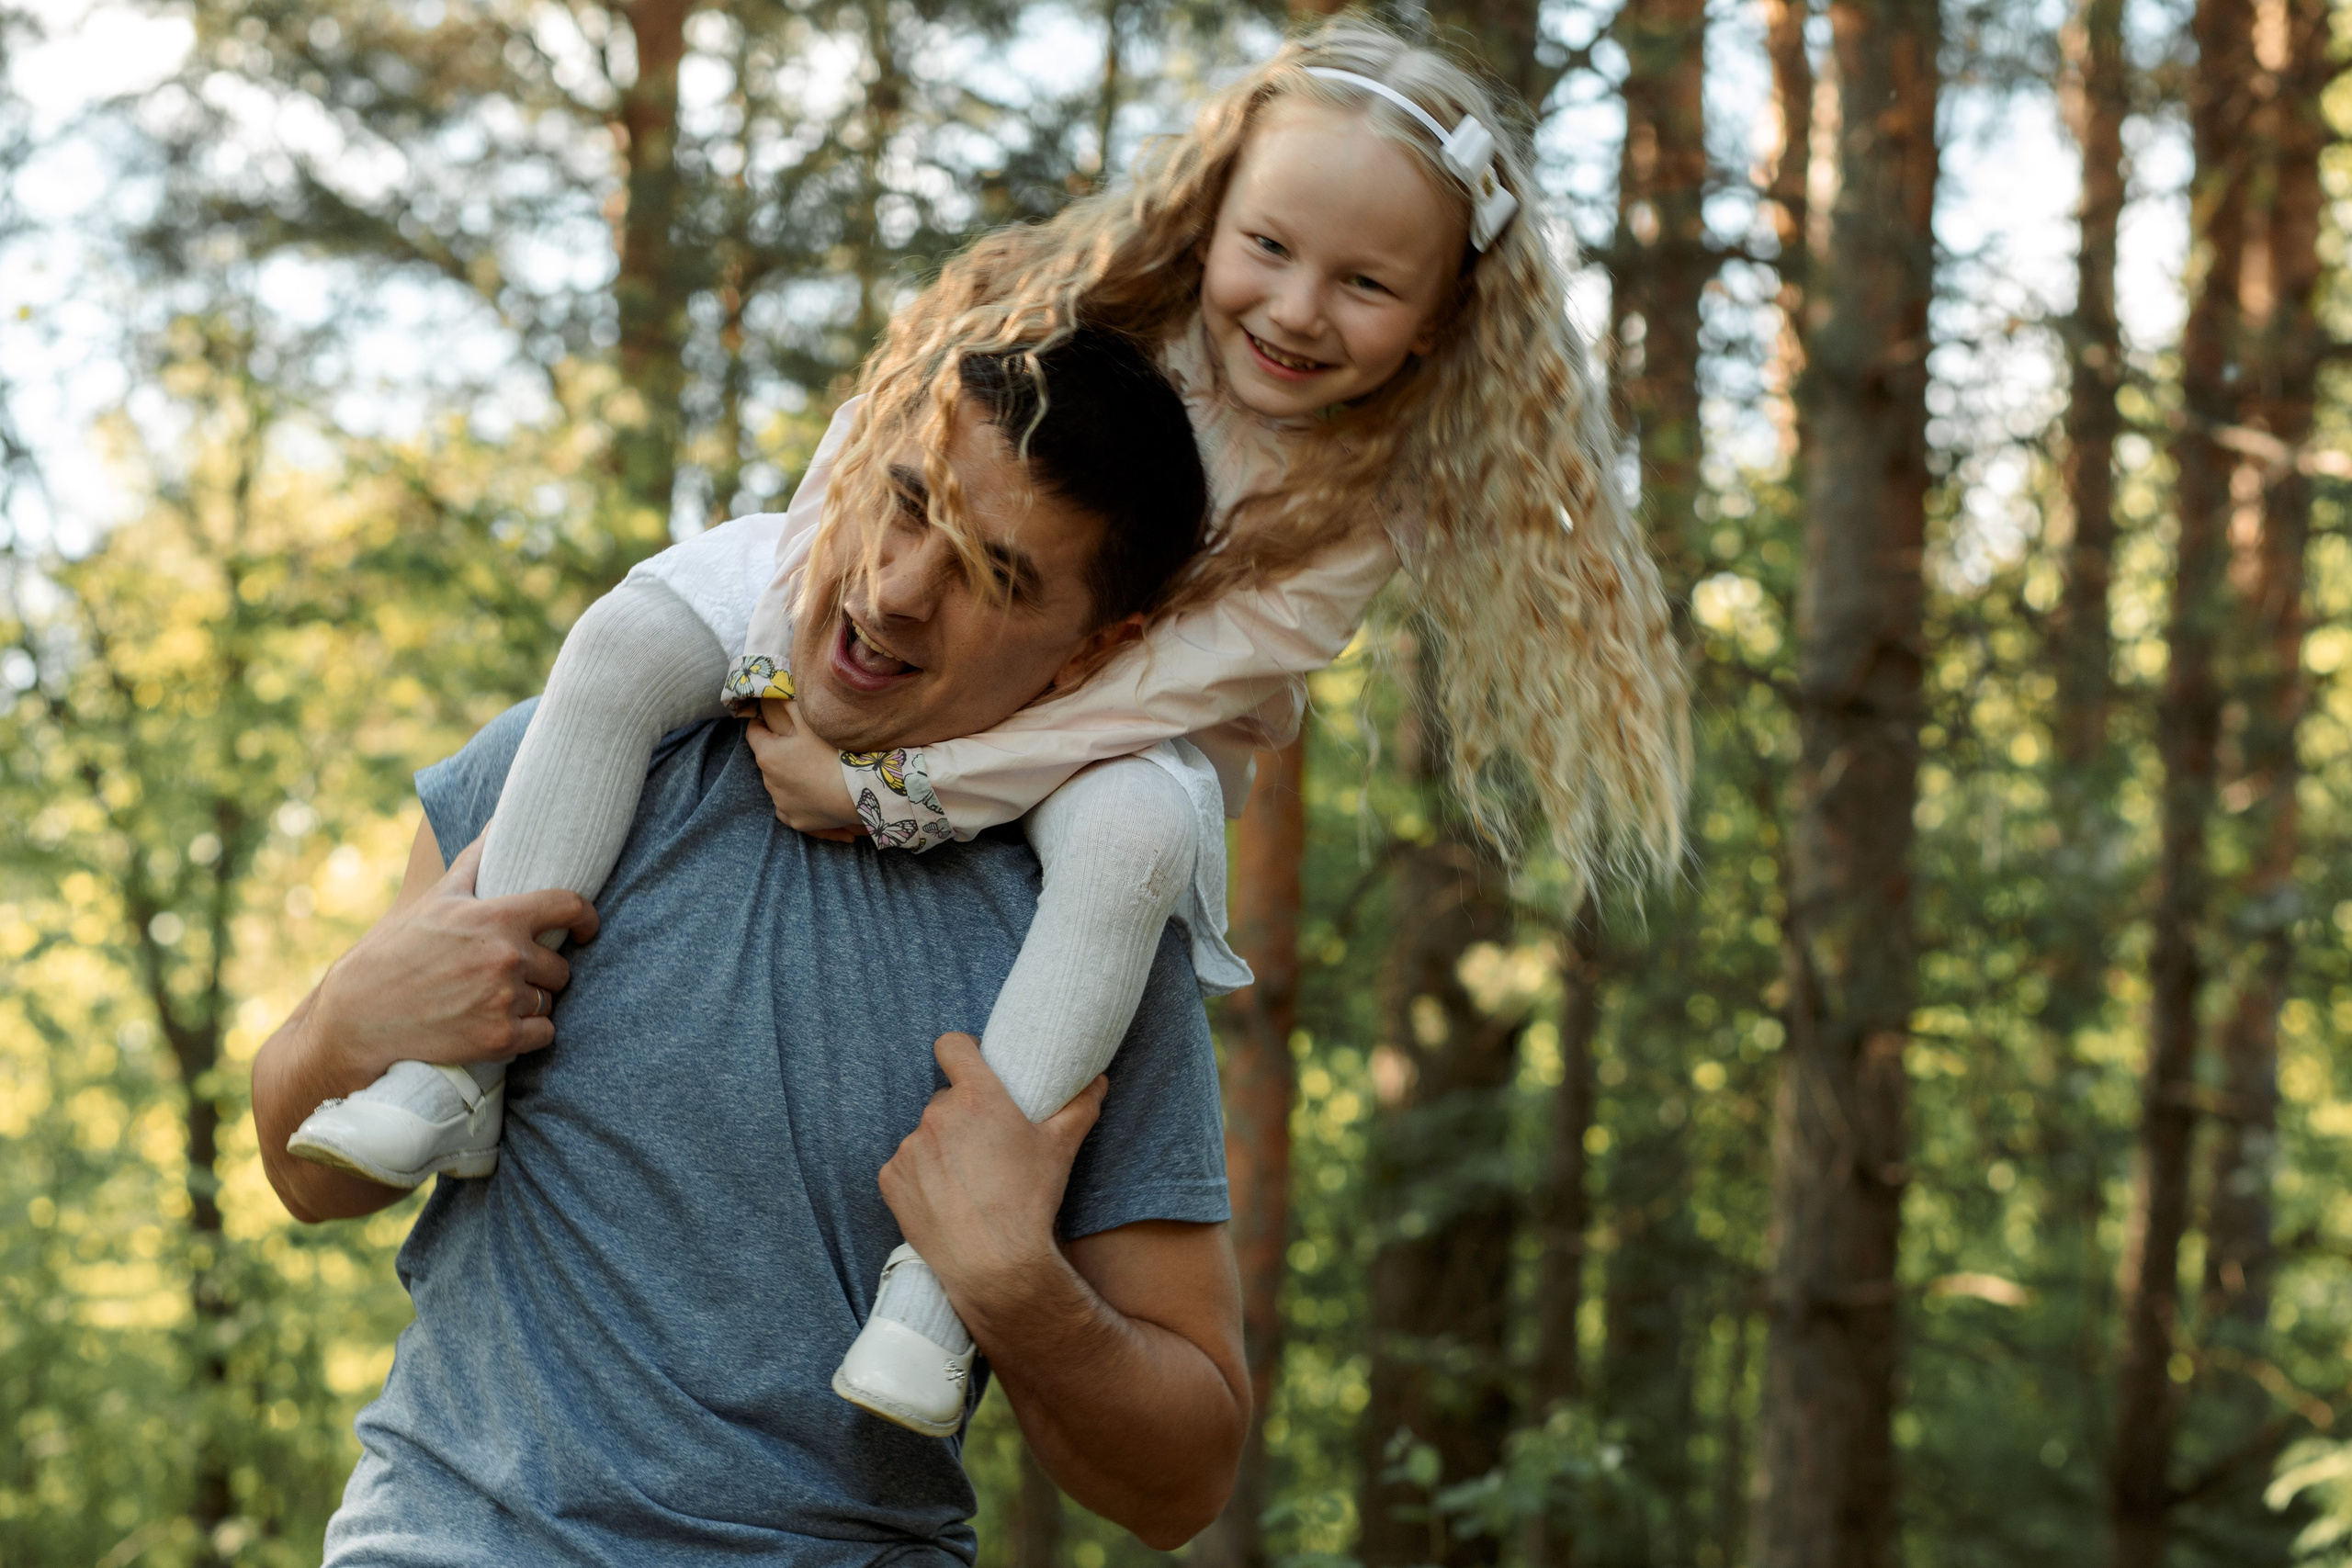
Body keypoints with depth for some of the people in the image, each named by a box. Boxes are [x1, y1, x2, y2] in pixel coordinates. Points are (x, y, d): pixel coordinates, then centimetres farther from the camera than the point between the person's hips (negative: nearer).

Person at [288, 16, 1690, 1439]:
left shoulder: (1365, 501, -21)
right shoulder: (1098, 307, -16)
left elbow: (1171, 682, -27)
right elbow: (879, 436, -11)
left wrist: (896, 791, -31)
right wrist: (784, 669, -19)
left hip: (1108, 739, -3)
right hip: (892, 662, 3)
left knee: (1129, 831, -38)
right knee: (630, 637, -16)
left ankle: (940, 1277, -40)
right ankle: (466, 1067, -17)